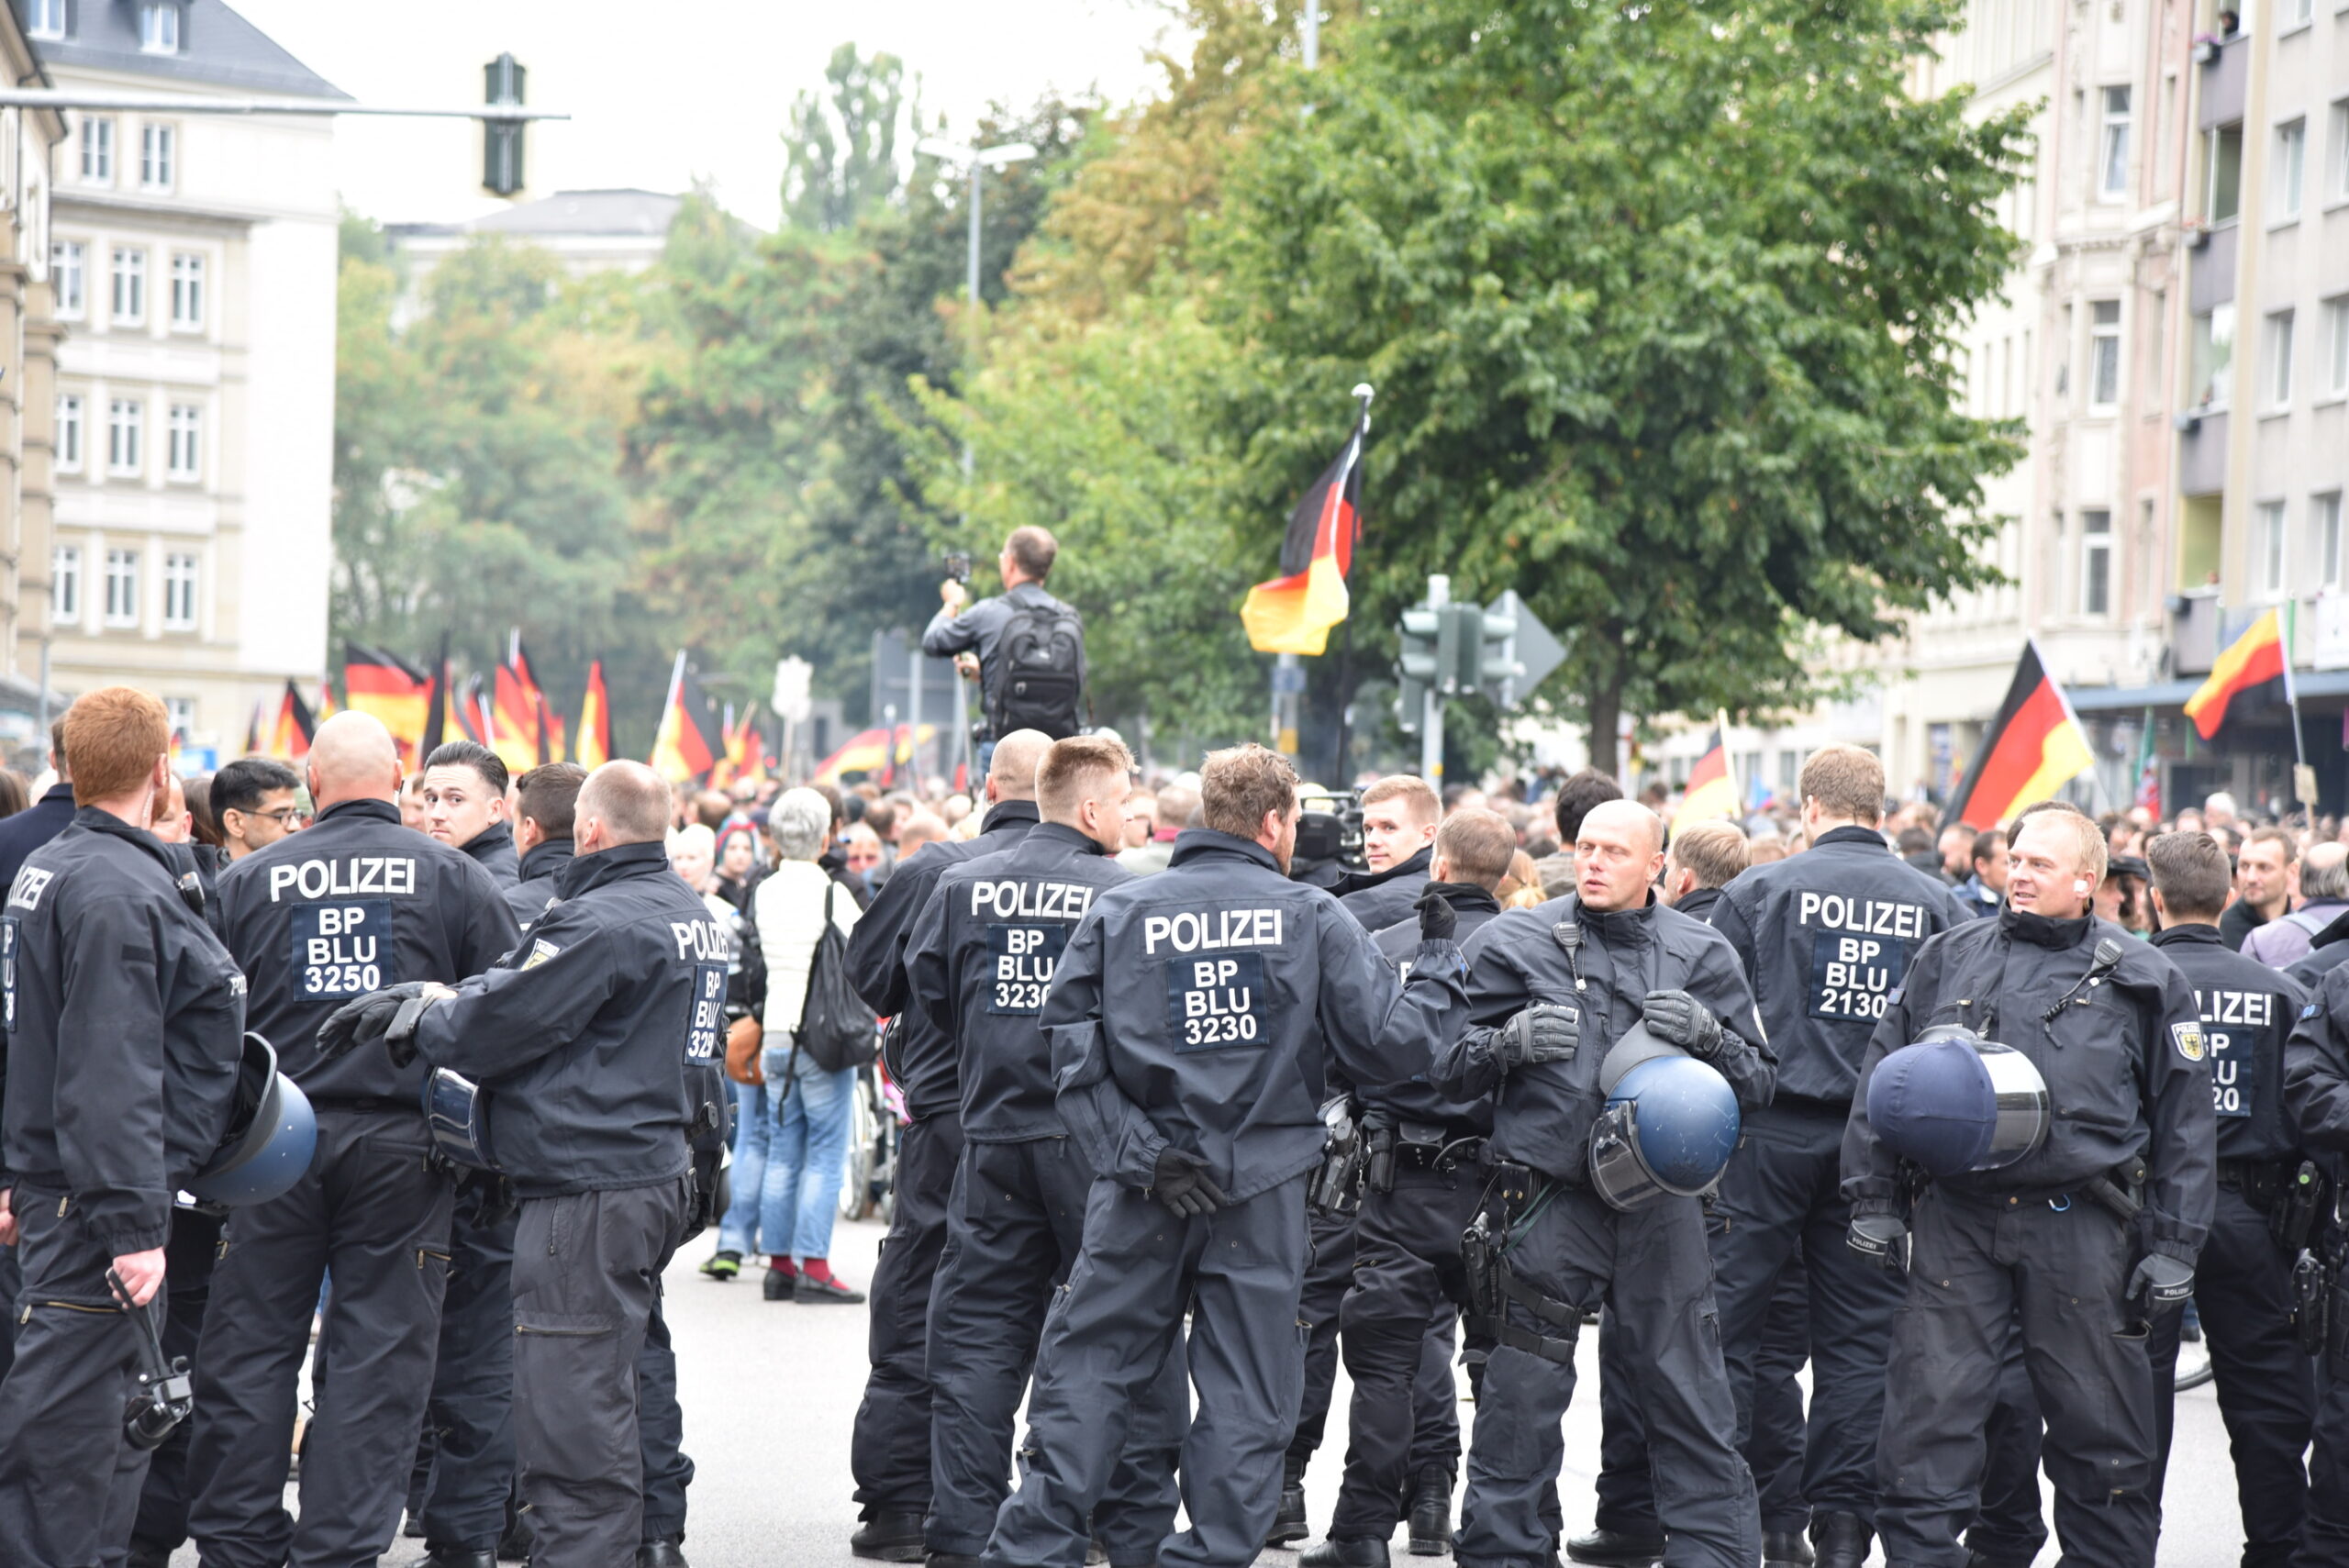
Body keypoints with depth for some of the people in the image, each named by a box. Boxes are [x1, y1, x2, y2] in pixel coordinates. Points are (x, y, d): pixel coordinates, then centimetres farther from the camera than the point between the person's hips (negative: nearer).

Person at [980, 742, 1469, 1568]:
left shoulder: (1118, 913, 1)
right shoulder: (1312, 918, -3)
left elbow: (1074, 1054, -6)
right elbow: (1391, 1042, -3)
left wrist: (1137, 1152, -8)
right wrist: (1439, 965, 13)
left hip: (1143, 1190, 1)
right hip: (1263, 1191, -1)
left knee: (1087, 1369, 8)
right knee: (1245, 1395, 7)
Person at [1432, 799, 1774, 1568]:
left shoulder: (1701, 954, 8)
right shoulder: (1515, 942, 4)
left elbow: (1758, 1082, 8)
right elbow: (1446, 1066, 5)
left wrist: (1708, 1035, -12)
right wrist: (1508, 1042, -14)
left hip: (1660, 1205, 1)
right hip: (1547, 1198, -1)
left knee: (1688, 1389, 3)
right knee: (1520, 1394, 2)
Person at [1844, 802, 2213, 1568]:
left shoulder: (2142, 980, 5)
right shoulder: (1947, 960, 10)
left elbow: (2184, 1121, 6)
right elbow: (1882, 1077, 13)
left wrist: (2172, 1246, 1)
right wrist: (1873, 1200, 7)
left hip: (2081, 1231, -1)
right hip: (1955, 1223, 1)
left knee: (2099, 1432, 6)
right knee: (1928, 1420, -2)